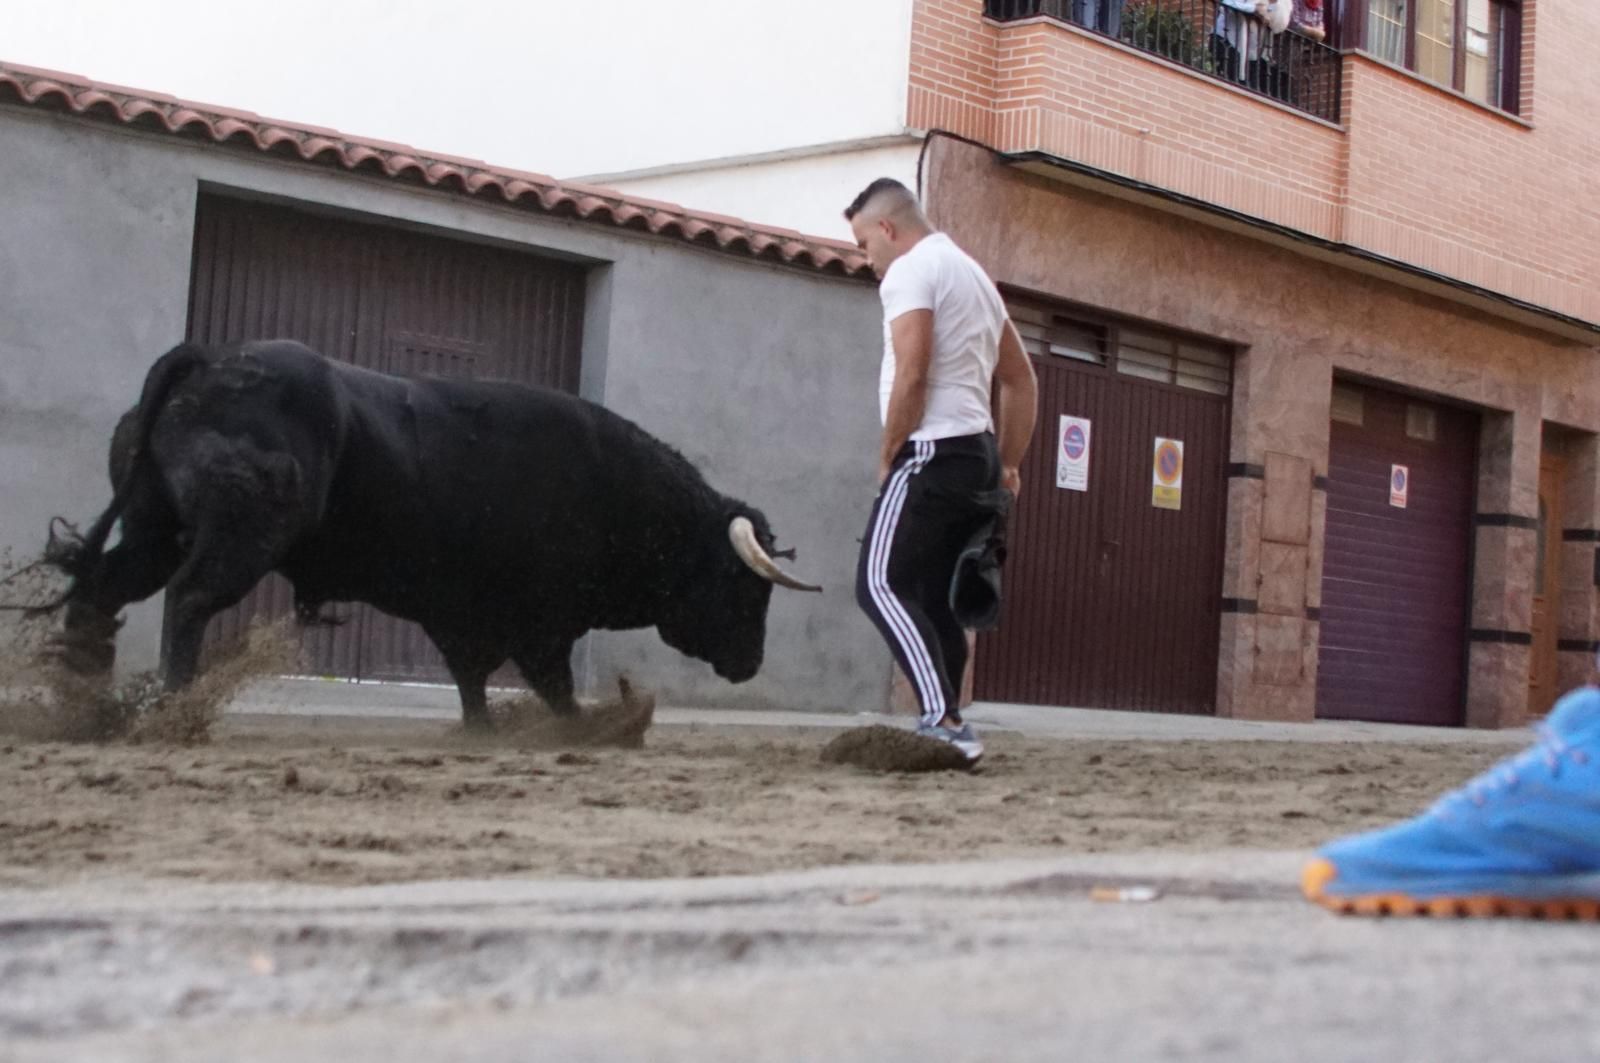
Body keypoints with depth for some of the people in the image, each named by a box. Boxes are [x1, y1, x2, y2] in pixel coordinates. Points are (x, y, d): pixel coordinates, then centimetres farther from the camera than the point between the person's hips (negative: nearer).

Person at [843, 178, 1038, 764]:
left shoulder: (910, 271, -6)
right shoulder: (974, 275, 23)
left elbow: (911, 375, -19)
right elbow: (1022, 382, 24)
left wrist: (888, 457, -9)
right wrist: (1008, 465, 23)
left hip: (934, 452, -10)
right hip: (979, 453, 10)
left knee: (881, 585, -14)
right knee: (933, 598, 12)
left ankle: (944, 721, -26)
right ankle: (946, 729, 11)